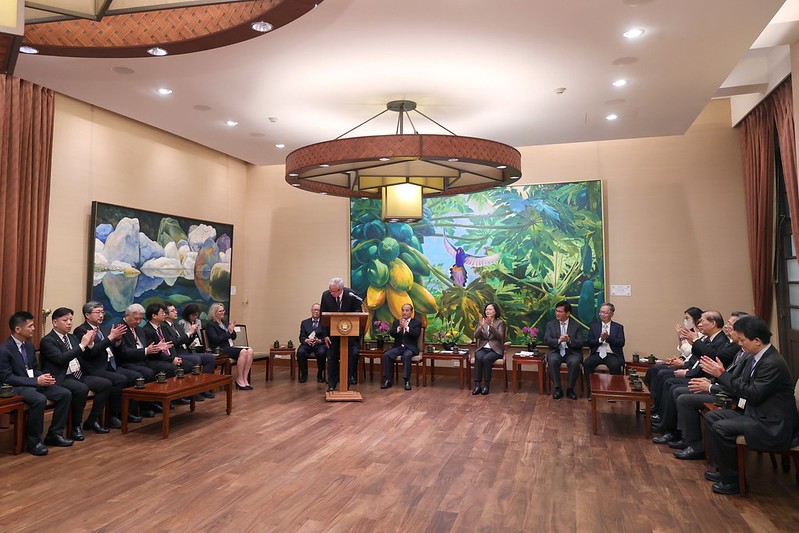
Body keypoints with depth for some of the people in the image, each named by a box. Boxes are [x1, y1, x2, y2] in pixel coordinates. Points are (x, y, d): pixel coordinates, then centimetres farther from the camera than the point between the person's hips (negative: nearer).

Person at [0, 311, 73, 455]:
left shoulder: (29, 346, 11)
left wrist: (43, 377, -6)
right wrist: (36, 381, -22)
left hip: (34, 383, 8)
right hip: (16, 387, -8)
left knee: (65, 394, -10)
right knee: (40, 399, -36)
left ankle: (54, 434, 0)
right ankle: (33, 441, -19)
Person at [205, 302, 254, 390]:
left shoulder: (223, 323, 21)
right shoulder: (210, 325, -1)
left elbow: (233, 337, 22)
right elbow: (216, 339, -14)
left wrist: (232, 330, 1)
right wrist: (229, 332, -13)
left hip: (230, 347, 8)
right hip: (219, 349, -8)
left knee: (249, 350, -20)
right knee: (243, 352, -31)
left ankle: (245, 379, -20)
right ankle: (239, 380, -20)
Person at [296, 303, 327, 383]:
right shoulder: (305, 322, 17)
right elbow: (301, 337, 7)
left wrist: (319, 341, -20)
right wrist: (307, 340, -16)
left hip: (320, 344, -2)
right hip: (307, 344, 2)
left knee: (321, 352, -35)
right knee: (300, 352, -30)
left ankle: (320, 374, -12)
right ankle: (304, 374, -9)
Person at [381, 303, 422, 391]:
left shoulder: (417, 323, 7)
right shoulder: (396, 322, 16)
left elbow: (416, 334, -11)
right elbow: (392, 334, 1)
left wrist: (406, 327, -21)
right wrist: (399, 327, -17)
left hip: (410, 348, -3)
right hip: (398, 347, 3)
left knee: (406, 356, -36)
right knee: (386, 355, -24)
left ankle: (407, 381, -28)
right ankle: (388, 380, -16)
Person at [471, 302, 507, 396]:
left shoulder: (500, 322, 4)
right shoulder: (482, 322, 12)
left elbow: (500, 336, -13)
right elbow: (476, 336, 0)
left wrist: (490, 326, -26)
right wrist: (481, 326, -17)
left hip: (495, 350, -2)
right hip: (482, 348, 2)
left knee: (486, 358, -33)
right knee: (479, 358, -31)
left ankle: (486, 385, -25)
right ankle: (477, 385, -30)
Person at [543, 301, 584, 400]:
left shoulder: (576, 325, 7)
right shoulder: (550, 324, 9)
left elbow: (580, 343, -3)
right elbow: (546, 340, -4)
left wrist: (569, 340, -25)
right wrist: (559, 340, -24)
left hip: (572, 352, -1)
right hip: (556, 351, 1)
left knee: (574, 362, -33)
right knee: (552, 361, -32)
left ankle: (570, 389, -13)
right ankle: (558, 389, -17)